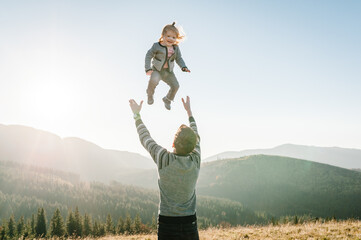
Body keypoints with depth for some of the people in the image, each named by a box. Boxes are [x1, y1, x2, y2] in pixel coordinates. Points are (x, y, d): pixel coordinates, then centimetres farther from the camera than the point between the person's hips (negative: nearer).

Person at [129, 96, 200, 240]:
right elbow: (195, 138, 16)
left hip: (167, 224, -3)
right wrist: (189, 111, 29)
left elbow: (145, 139, 3)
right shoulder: (195, 161, -4)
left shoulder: (165, 159, -14)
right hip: (190, 223, 3)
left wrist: (137, 114, 18)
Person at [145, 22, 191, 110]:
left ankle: (167, 99, 25)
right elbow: (148, 56, -8)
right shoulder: (157, 46, -13)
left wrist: (184, 67, -10)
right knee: (154, 80, -33)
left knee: (175, 86, -6)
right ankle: (150, 94, 0)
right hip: (157, 69, -4)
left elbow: (179, 59, 8)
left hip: (168, 71, 4)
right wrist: (148, 69, -17)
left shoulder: (175, 48, -2)